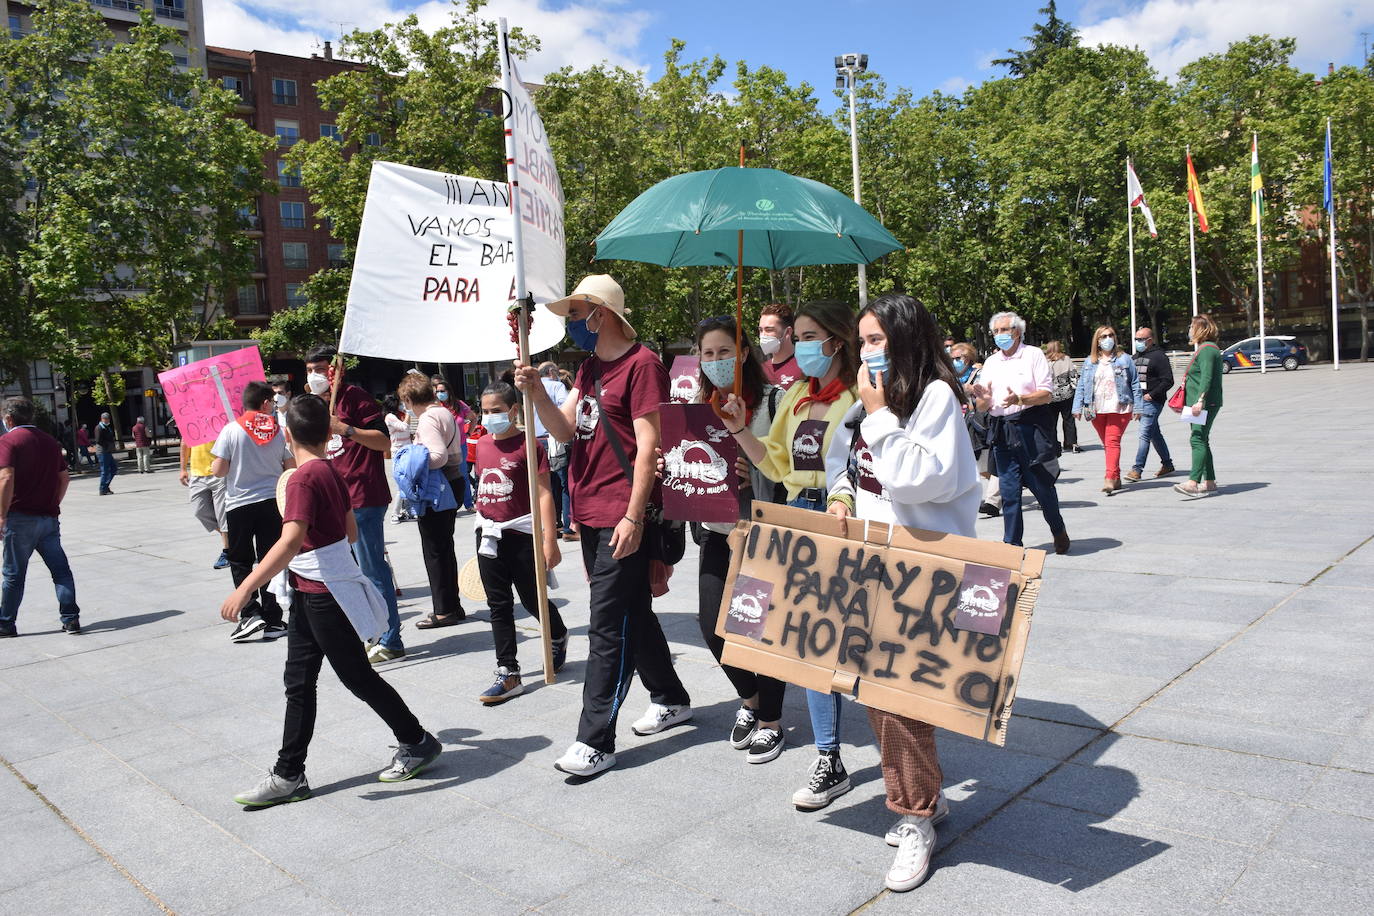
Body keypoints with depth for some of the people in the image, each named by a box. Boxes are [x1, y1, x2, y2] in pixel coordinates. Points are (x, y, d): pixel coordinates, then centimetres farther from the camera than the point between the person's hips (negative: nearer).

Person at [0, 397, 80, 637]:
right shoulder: (50, 441, 13)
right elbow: (64, 477, 16)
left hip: (21, 517, -5)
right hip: (49, 517, 5)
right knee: (60, 569, 4)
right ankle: (70, 618, 0)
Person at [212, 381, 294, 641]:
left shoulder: (231, 430, -8)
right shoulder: (279, 431, 0)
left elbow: (218, 470, -10)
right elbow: (292, 468, 5)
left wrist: (213, 465, 13)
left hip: (239, 504, -2)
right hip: (272, 502, 2)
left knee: (240, 562, 11)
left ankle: (251, 614, -1)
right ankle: (272, 621, 10)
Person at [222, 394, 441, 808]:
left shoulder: (303, 479, -20)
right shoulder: (331, 470, 6)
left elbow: (290, 542, -32)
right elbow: (351, 532, 14)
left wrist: (245, 589, -34)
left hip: (325, 594, -9)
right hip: (312, 592, 9)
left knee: (357, 677, 4)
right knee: (299, 681, 12)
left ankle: (418, 742, 20)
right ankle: (288, 776, 19)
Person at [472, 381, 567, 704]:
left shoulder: (529, 445, -10)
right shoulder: (482, 444, 8)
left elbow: (543, 494, -12)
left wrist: (549, 539, -17)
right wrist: (482, 524, 18)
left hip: (521, 534, -6)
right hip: (488, 535, 6)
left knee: (533, 600, 6)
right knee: (498, 605, 7)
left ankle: (559, 638, 36)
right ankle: (508, 674, 12)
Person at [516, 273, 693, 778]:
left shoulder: (642, 364, -10)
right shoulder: (589, 367, 17)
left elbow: (648, 445, -15)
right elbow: (565, 430, 10)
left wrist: (633, 517, -19)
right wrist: (536, 392, -7)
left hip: (622, 518, -9)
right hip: (590, 513, 9)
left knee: (608, 626, -6)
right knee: (633, 613, 18)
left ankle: (596, 740, 1)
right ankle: (671, 699, 35)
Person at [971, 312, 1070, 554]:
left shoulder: (1033, 355, 1)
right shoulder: (990, 363, 14)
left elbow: (1046, 394, -6)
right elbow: (982, 407, 13)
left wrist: (1019, 399, -22)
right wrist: (983, 398, -10)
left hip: (1030, 427, -4)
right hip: (1001, 431, 4)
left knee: (1041, 484, 3)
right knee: (1009, 490, 4)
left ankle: (1059, 532, 27)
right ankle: (1012, 543, 11)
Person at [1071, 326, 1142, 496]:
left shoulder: (1124, 359, 5)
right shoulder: (1089, 362, 11)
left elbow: (1135, 384, 6)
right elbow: (1081, 385, 10)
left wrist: (1137, 407, 1)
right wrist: (1078, 407, 3)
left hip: (1118, 409, -3)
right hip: (1096, 410, 4)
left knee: (1112, 442, -15)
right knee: (1106, 444, 9)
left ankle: (1109, 479, -23)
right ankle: (1116, 478, 19)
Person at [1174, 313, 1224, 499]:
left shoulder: (1206, 350, -12)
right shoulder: (1203, 349, 22)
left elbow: (1207, 378, -23)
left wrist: (1200, 400, -31)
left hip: (1205, 404, -11)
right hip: (1199, 405, 11)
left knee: (1198, 440, -19)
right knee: (1201, 441, 12)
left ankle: (1193, 482, -28)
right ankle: (1209, 483, 17)